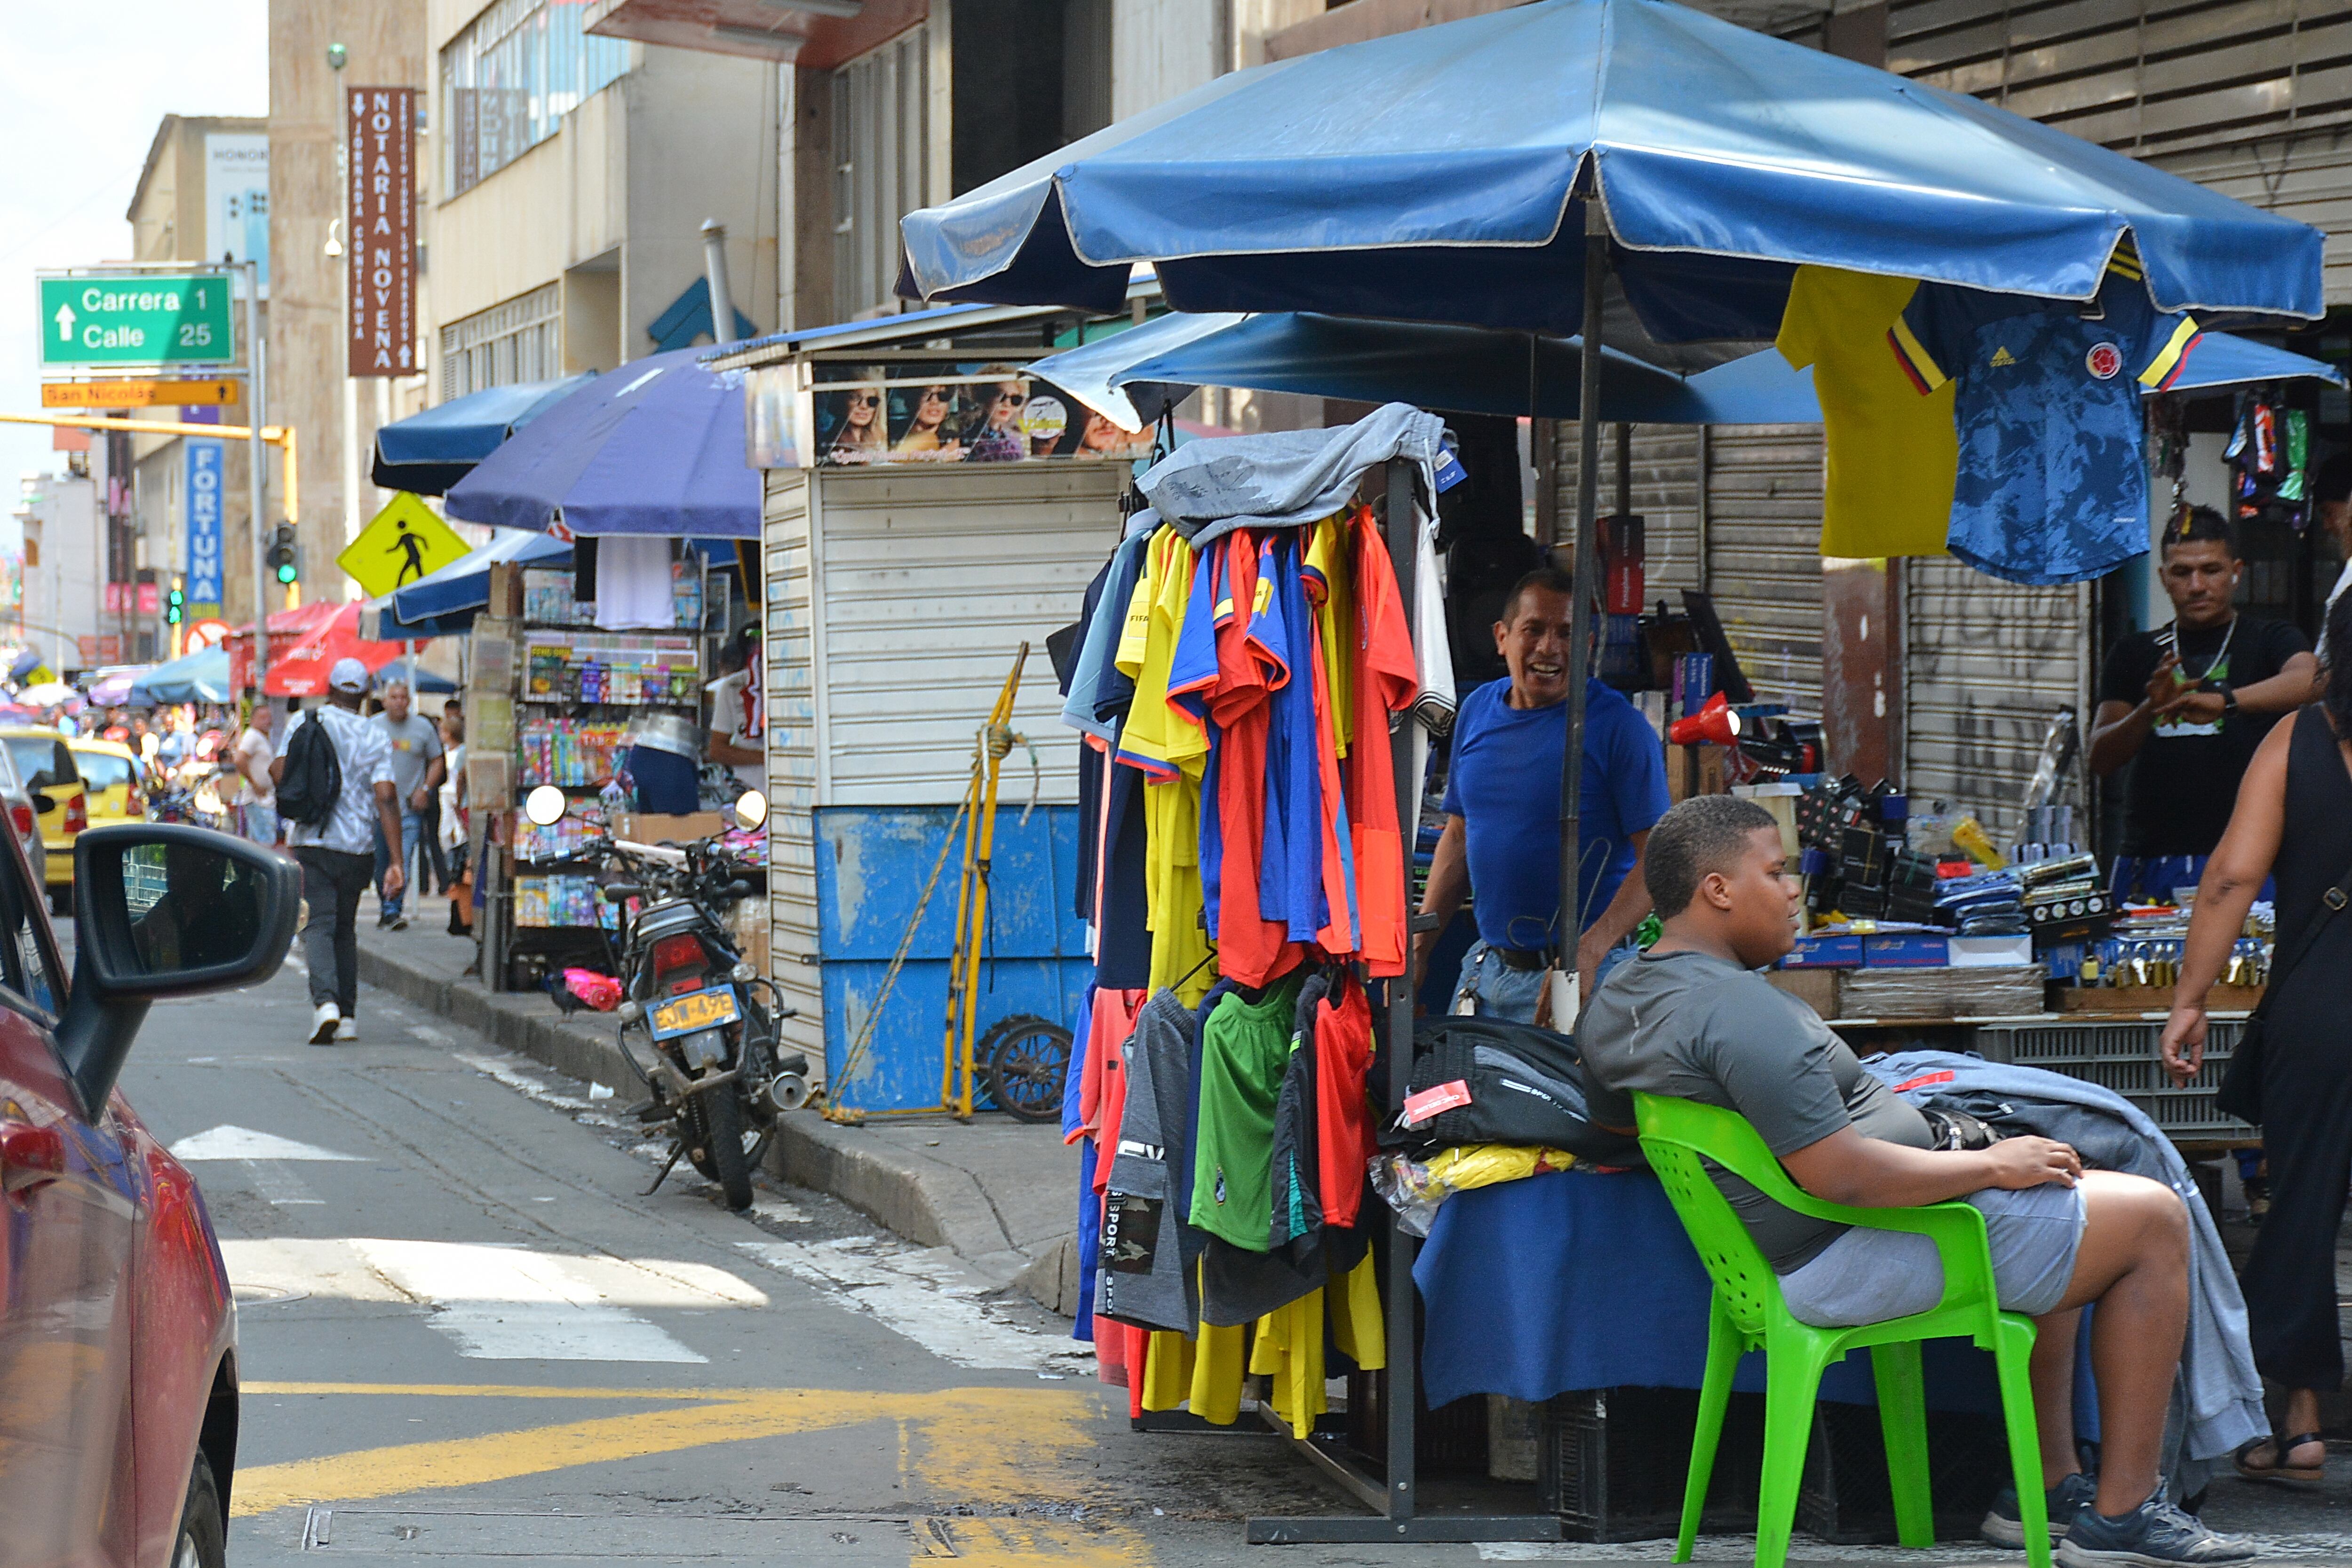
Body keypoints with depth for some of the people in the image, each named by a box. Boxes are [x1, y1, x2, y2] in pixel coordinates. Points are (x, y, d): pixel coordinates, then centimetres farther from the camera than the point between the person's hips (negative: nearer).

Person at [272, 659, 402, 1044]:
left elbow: (280, 774, -4)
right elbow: (386, 797, -7)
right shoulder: (376, 737, 1)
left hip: (310, 842, -2)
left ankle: (325, 1002, -29)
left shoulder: (305, 723, 0)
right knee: (345, 928, 15)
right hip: (355, 846, 2)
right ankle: (348, 1016, 15)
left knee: (318, 925, -6)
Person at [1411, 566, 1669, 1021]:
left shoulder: (1619, 725, -9)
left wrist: (1590, 952, -24)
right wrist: (1418, 948, 10)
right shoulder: (1477, 711, 9)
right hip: (1488, 965, 6)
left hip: (1584, 978, -5)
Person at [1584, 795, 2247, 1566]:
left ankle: (2051, 1486, 27)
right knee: (2153, 1218, -3)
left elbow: (1615, 1125, 26)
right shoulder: (1739, 1011, -25)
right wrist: (1992, 1164, -15)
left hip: (1778, 1248, 11)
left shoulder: (1616, 999, 7)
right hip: (1841, 1261, -11)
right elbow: (1841, 1175, -30)